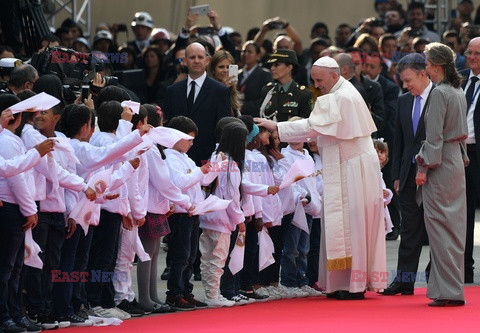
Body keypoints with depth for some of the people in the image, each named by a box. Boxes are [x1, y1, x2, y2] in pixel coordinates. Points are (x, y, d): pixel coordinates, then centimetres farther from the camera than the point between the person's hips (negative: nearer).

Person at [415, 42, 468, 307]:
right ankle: (455, 289, 15)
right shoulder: (458, 92, 12)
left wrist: (423, 168, -15)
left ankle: (447, 291, -6)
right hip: (457, 161, 9)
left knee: (440, 226, -5)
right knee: (454, 226, 11)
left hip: (440, 165, -9)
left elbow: (434, 136, -18)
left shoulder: (439, 93, -15)